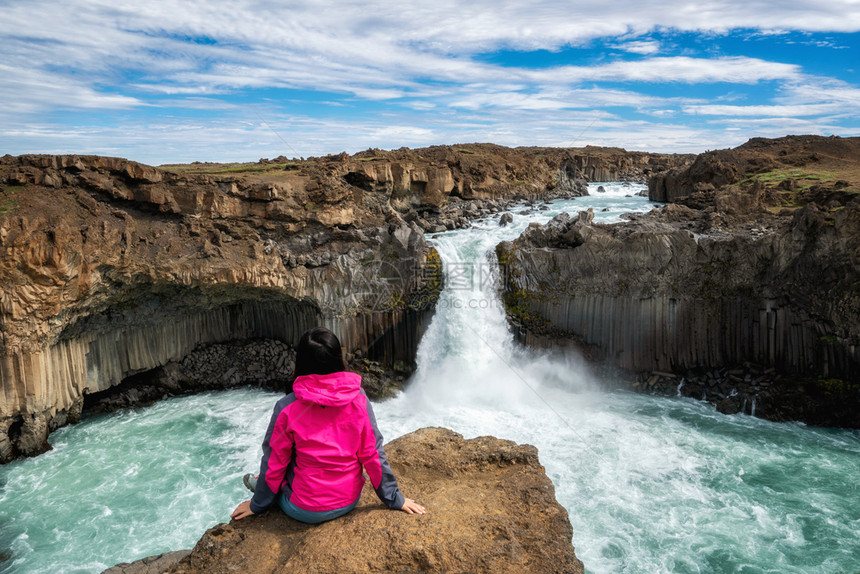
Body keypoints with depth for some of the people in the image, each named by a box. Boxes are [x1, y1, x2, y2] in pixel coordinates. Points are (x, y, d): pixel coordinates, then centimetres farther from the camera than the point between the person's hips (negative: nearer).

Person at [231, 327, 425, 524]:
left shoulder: (288, 408, -19)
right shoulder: (359, 400, -13)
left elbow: (274, 462, -7)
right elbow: (373, 455, -8)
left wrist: (257, 504, 9)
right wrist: (395, 500, 4)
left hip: (305, 512, -3)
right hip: (349, 503, 3)